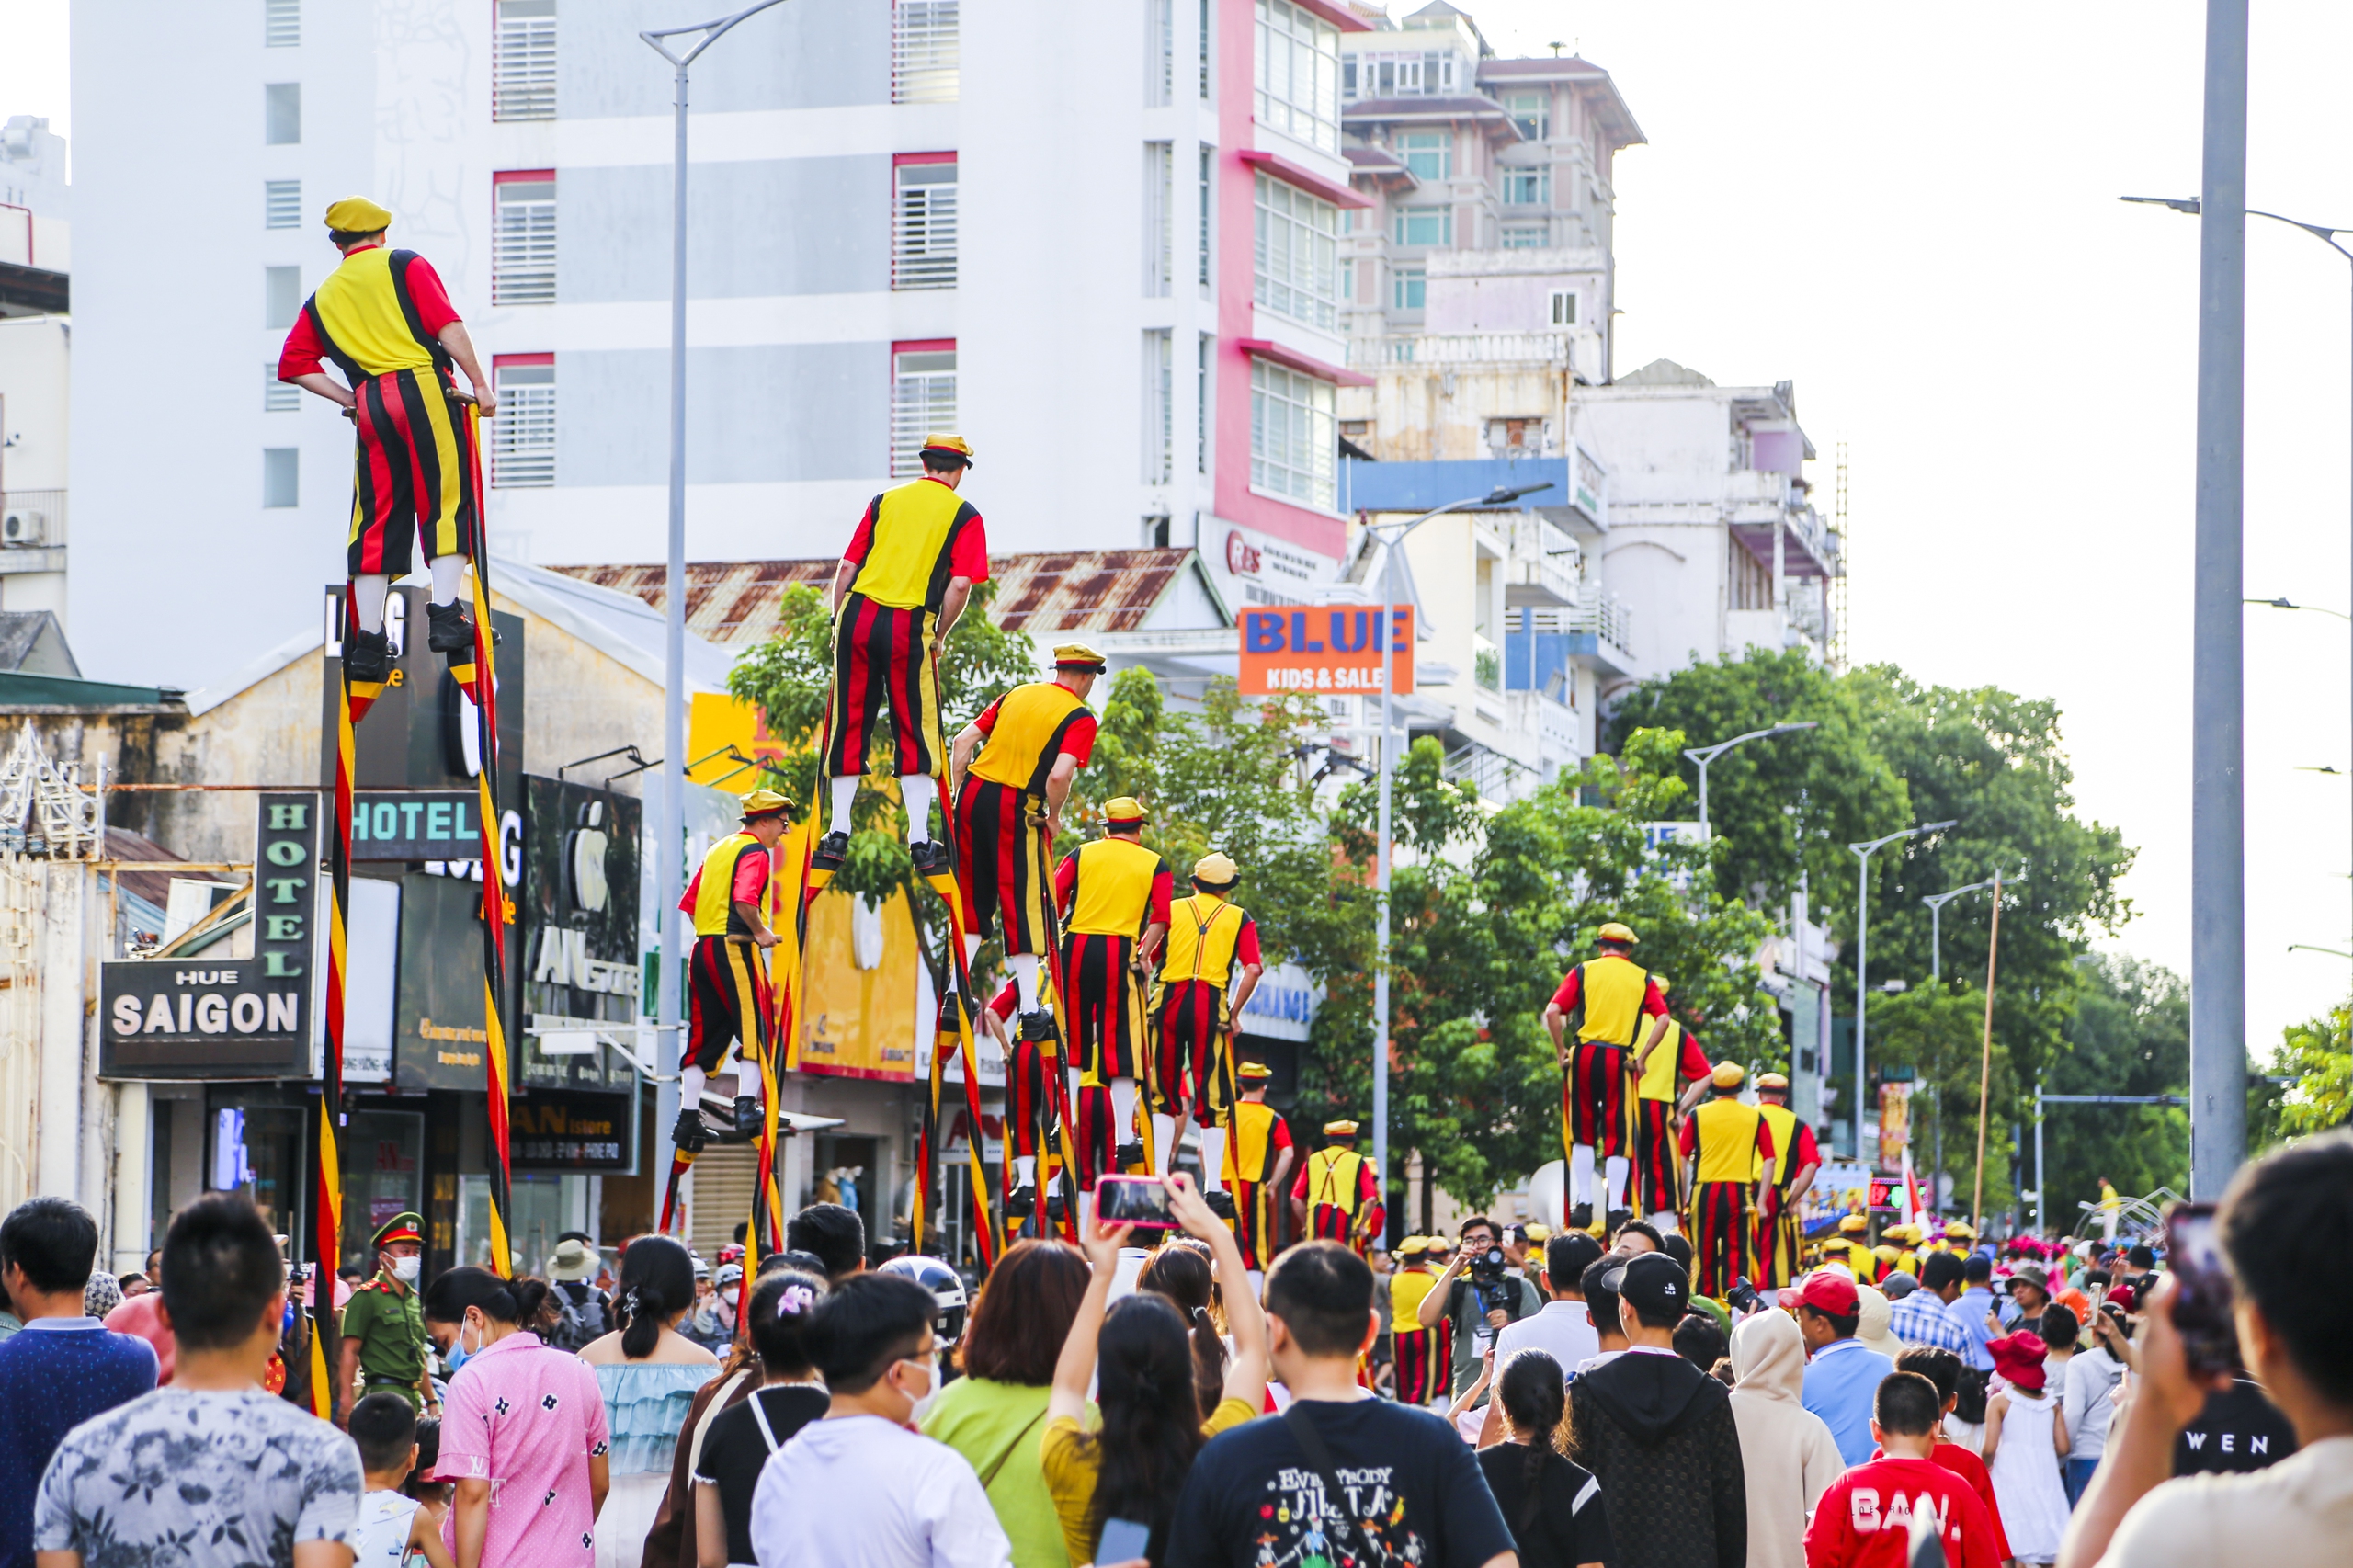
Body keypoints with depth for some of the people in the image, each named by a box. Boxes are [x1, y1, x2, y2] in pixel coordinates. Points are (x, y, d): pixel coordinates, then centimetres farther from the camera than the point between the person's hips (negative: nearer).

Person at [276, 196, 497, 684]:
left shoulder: (322, 298, 22)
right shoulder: (404, 265, 9)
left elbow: (294, 364, 16)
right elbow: (447, 326, -4)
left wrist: (349, 400, 15)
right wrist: (480, 386, -2)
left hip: (371, 405, 4)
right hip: (425, 390, -4)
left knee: (376, 520, 5)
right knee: (447, 500, -3)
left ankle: (368, 641, 1)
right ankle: (445, 616, -16)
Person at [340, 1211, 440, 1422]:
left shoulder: (413, 1299, 20)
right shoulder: (367, 1296, -5)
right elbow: (349, 1351, -10)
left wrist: (432, 1402, 21)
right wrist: (346, 1401, -18)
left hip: (413, 1397, 8)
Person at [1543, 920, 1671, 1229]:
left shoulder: (1583, 971, 7)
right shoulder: (1642, 978, 10)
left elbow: (1553, 1012, -5)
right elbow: (1663, 1018, -3)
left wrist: (1561, 1051, 2)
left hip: (1584, 1056, 0)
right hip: (1619, 1061, 0)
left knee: (1583, 1134, 11)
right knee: (1616, 1136, 4)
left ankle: (1583, 1204, 5)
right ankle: (1615, 1209, -2)